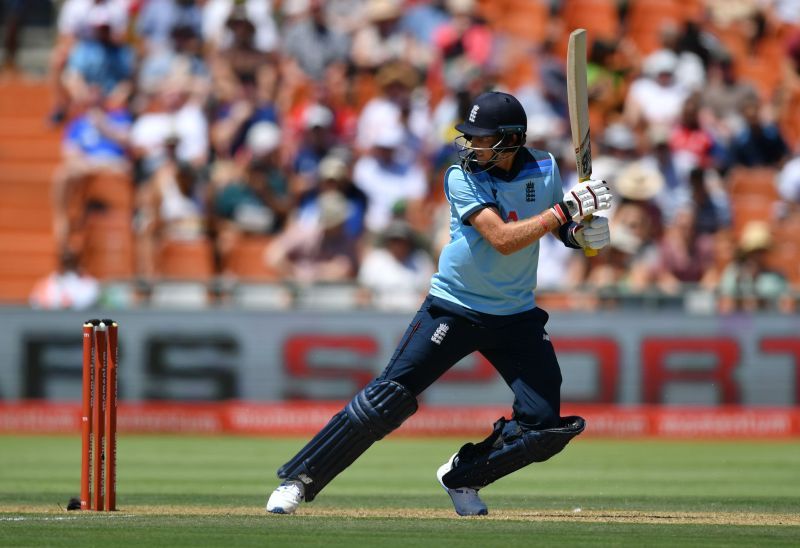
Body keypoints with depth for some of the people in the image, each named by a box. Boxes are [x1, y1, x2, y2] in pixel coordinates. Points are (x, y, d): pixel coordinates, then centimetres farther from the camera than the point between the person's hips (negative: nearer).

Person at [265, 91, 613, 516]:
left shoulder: (544, 170, -2)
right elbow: (503, 239, -26)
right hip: (453, 309, -4)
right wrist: (565, 209, -29)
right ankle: (298, 481, -3)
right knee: (388, 399, -12)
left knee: (544, 425, -7)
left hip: (516, 317, 4)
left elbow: (561, 229, 11)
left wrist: (583, 232, -12)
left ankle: (462, 477, 18)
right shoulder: (462, 178, -15)